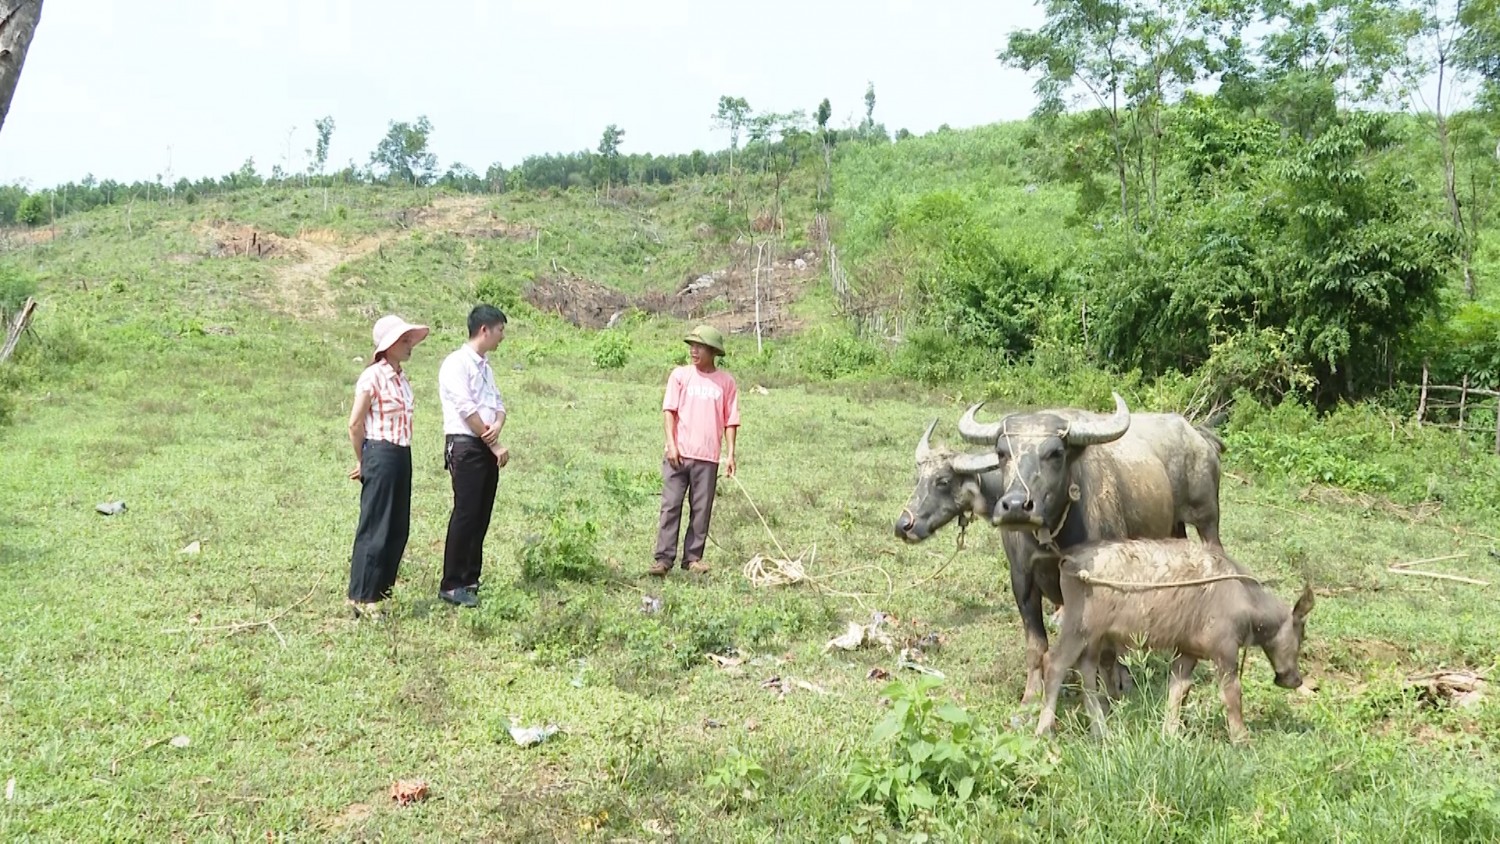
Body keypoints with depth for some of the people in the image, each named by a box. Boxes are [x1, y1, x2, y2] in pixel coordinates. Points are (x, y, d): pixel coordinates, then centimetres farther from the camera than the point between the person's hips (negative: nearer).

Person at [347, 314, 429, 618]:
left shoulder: (401, 379, 12)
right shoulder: (372, 378, -12)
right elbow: (355, 424, -10)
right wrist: (363, 461, 1)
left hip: (402, 456, 8)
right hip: (381, 455, -8)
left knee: (398, 530, 13)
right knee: (375, 529, -2)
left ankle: (381, 591, 25)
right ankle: (362, 597, 7)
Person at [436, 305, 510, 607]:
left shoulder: (485, 366, 18)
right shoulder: (457, 364, -9)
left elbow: (497, 403, 15)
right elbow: (467, 410, -15)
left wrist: (498, 425, -9)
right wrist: (496, 446, -12)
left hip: (487, 447, 8)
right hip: (465, 446, -8)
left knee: (481, 517, 9)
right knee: (465, 515, -8)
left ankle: (470, 580, 16)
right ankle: (451, 585, -1)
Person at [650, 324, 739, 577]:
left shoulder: (725, 381, 6)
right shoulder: (680, 375, 5)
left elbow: (730, 420, 7)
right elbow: (669, 410, 2)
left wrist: (730, 454, 1)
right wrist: (671, 444, -8)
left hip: (708, 457, 1)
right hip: (679, 454, -1)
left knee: (701, 510, 5)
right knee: (670, 506, -1)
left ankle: (693, 557, 14)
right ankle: (664, 558, 2)